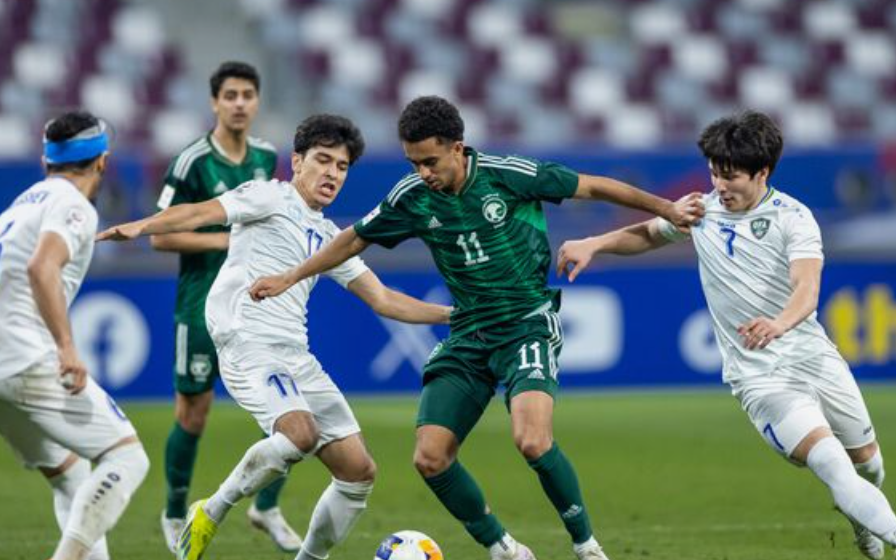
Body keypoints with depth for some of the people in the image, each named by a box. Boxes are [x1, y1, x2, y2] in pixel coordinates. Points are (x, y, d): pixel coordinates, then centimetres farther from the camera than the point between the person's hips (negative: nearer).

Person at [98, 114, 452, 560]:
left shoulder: (330, 238, 24)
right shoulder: (270, 198, 3)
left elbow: (383, 300, 24)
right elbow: (201, 213, -11)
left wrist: (453, 314, 16)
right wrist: (140, 226, -28)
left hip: (295, 355, 8)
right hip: (248, 343, -8)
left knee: (359, 472, 1)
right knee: (301, 434, -32)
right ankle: (210, 515, -13)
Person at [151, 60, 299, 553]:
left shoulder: (266, 157, 5)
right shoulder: (194, 162, -12)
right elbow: (159, 235, -12)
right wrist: (225, 240, -17)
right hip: (203, 304, -4)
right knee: (193, 415, 4)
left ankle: (266, 508, 11)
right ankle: (175, 515, 25)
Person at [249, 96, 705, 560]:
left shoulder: (506, 175, -13)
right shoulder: (412, 198, -1)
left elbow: (592, 187, -4)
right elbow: (356, 239, 15)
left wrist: (666, 209, -2)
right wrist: (291, 277, 15)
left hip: (528, 325, -5)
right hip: (468, 336, 5)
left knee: (532, 440, -29)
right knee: (430, 459, -7)